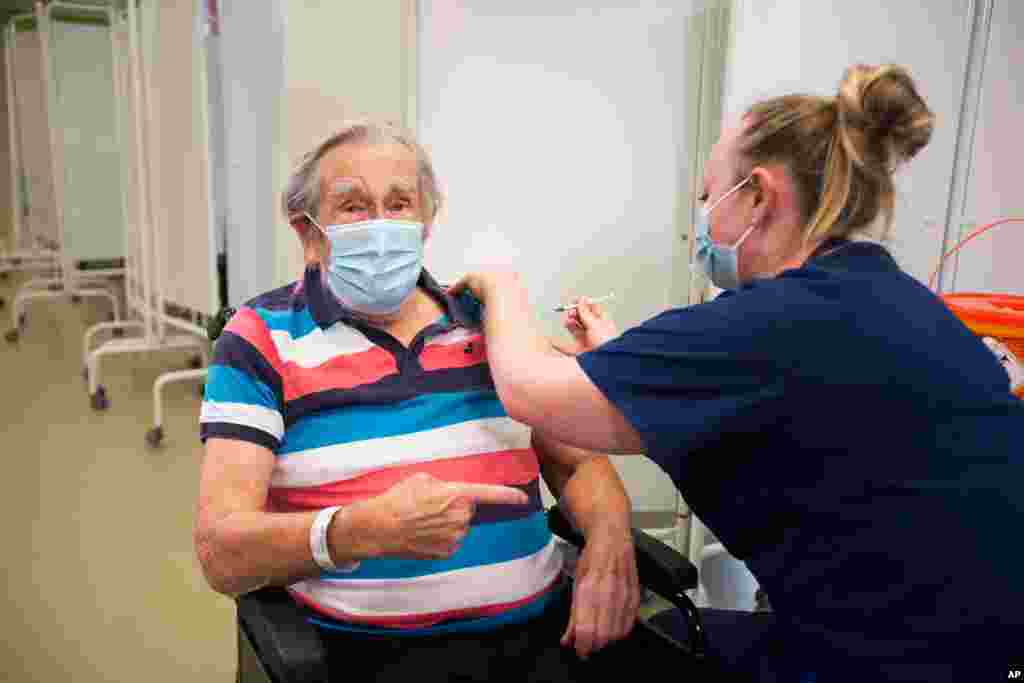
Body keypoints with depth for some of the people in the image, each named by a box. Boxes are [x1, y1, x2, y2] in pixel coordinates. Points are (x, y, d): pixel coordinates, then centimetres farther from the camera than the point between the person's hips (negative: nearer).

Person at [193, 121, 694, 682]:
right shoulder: (260, 341, -1)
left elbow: (578, 462, 15)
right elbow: (222, 554, -8)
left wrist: (610, 542, -7)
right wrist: (364, 529, -26)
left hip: (549, 623, 4)